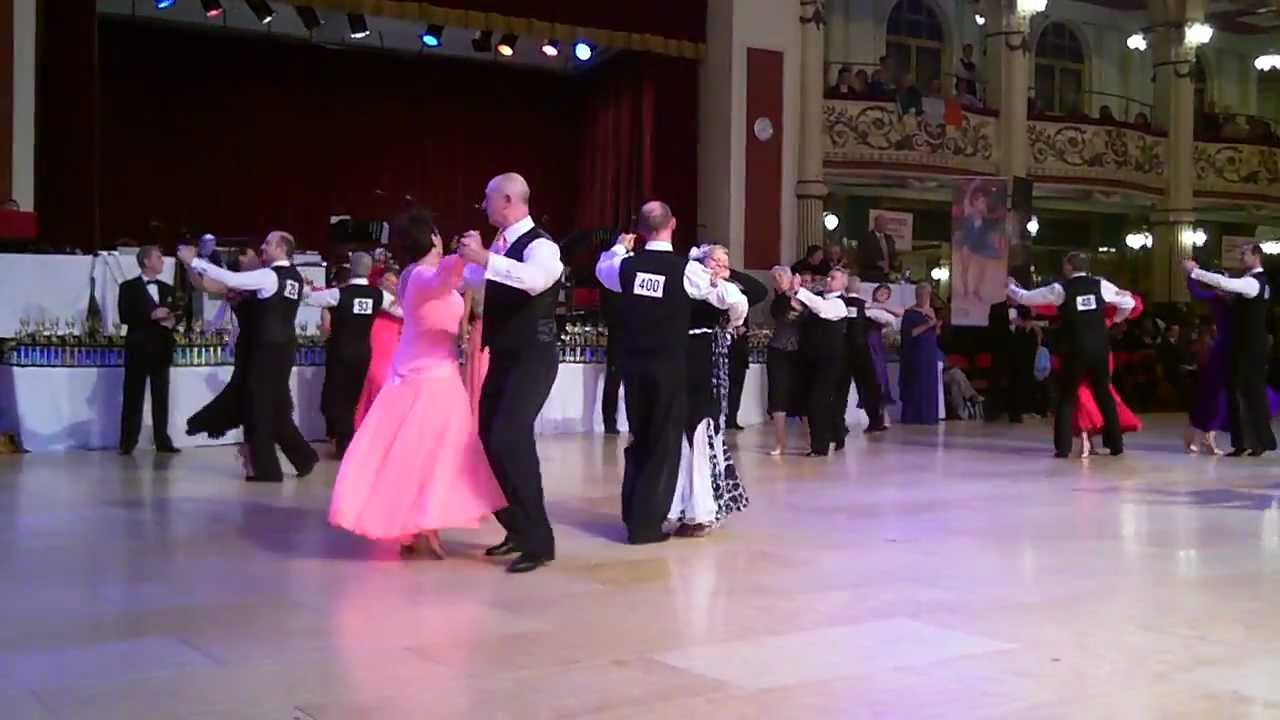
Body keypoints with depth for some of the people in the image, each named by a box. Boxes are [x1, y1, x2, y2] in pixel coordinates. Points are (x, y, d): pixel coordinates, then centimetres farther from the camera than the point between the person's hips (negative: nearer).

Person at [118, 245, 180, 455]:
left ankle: (162, 441, 7)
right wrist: (152, 315, -20)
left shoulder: (167, 289, 17)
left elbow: (175, 314, 17)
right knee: (133, 398, -2)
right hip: (139, 349, -4)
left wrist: (173, 319, -6)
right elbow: (124, 316, -10)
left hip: (161, 349, 5)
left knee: (161, 398, 4)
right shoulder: (129, 287, 0)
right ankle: (128, 443, 0)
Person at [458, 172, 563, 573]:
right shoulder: (501, 245, 8)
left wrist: (485, 258, -45)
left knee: (510, 438, -20)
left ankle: (539, 541, -12)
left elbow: (535, 280, -40)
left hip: (532, 359, -9)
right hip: (502, 358, 9)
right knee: (489, 439, 12)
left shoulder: (540, 245, -15)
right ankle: (517, 530, 25)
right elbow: (474, 279, 29)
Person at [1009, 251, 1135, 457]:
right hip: (1100, 349, 3)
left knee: (1067, 396, 7)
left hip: (1075, 350, -3)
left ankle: (1063, 447, 0)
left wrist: (1010, 287, 22)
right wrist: (1115, 319, 32)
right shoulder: (1100, 285, 4)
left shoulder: (1060, 289, -5)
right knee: (1104, 394, 17)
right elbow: (1129, 302, 13)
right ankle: (1116, 444, 19)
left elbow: (1026, 297, 2)